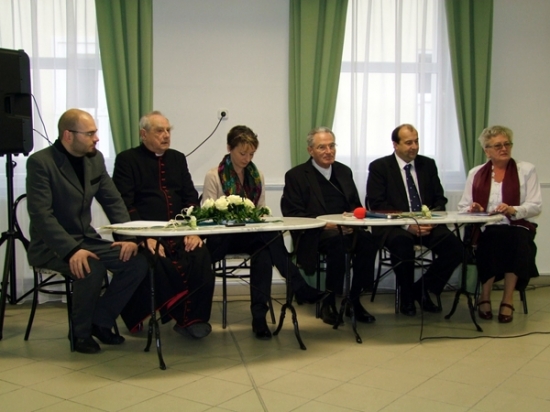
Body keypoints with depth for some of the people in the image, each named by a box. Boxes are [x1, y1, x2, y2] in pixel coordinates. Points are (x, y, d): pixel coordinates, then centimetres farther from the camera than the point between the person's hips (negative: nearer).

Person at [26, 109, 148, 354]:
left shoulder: (95, 158, 6)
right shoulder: (40, 162, -14)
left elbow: (113, 202, 7)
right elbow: (41, 215, -22)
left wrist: (128, 237, -8)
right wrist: (71, 251, -33)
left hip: (86, 240, 7)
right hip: (51, 246, -6)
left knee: (137, 262, -14)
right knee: (92, 268, -33)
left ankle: (100, 321, 3)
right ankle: (81, 332, -7)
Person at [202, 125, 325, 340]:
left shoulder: (257, 176, 14)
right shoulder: (214, 176, 0)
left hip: (253, 236, 5)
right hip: (222, 239, -5)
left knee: (263, 252, -33)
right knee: (270, 238, -32)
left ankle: (259, 315, -31)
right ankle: (300, 288, -27)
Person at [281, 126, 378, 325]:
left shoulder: (344, 171, 19)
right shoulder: (296, 175, 3)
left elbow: (356, 205, 19)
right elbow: (291, 214, -5)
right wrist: (325, 224, -17)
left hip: (345, 229, 5)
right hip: (315, 233, -4)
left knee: (367, 240, -28)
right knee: (337, 242, -36)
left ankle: (354, 300, -13)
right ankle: (329, 302, -20)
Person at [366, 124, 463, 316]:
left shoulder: (428, 164, 14)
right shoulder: (379, 167, 1)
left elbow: (439, 199, 13)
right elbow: (376, 204, -8)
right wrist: (406, 224, -20)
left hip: (427, 223, 4)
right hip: (393, 225, -4)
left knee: (455, 247, -22)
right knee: (402, 243, -37)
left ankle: (422, 289, 0)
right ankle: (406, 297, -11)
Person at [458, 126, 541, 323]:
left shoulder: (526, 170, 11)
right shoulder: (476, 173, 15)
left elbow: (536, 206, 1)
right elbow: (463, 206, 14)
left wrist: (513, 210, -18)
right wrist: (471, 209, -11)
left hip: (516, 229, 0)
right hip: (483, 231, 1)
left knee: (515, 242, -35)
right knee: (491, 241, -34)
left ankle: (507, 300, -20)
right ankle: (485, 297, -17)